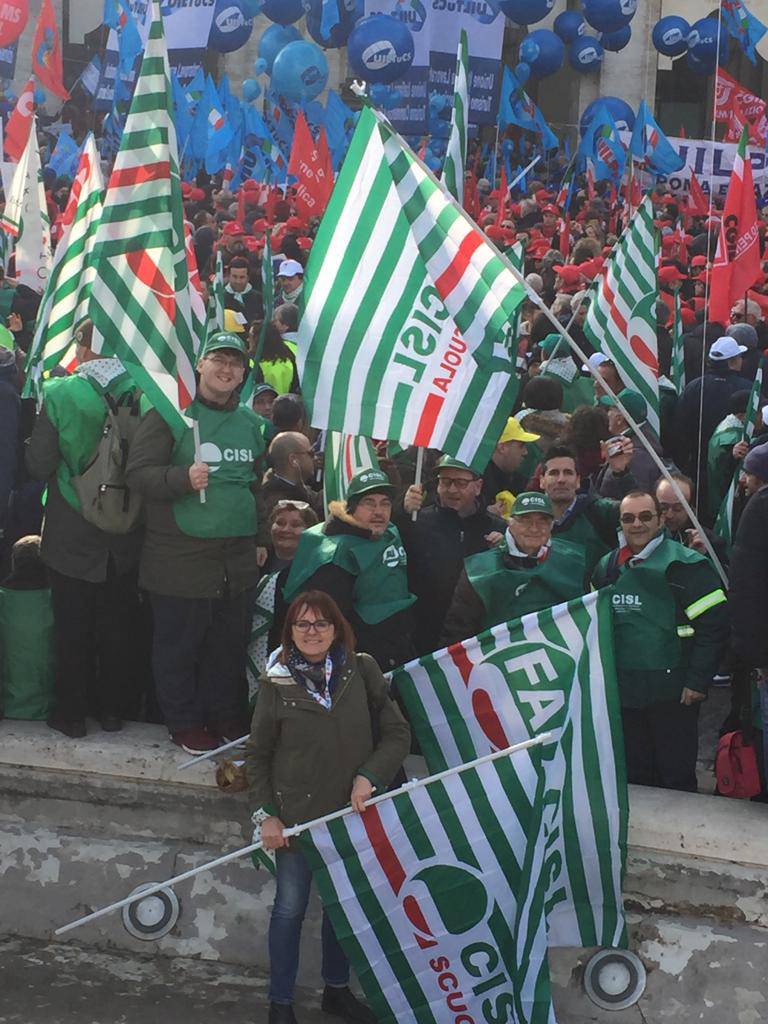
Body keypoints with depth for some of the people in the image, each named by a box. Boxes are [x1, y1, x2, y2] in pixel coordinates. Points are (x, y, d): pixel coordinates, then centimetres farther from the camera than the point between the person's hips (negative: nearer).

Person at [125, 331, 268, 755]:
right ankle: (185, 723, 17)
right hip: (180, 557, -5)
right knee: (179, 644, 3)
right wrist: (183, 479, -26)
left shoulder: (250, 421, 13)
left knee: (230, 644, 12)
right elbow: (138, 472, -11)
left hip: (237, 558, 5)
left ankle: (227, 717, 27)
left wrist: (261, 539, 21)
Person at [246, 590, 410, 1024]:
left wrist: (369, 776, -16)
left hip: (354, 811, 2)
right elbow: (257, 755, 0)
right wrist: (265, 814, -6)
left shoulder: (362, 671, -6)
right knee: (291, 907, 9)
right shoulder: (277, 683, -8)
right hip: (297, 813, -2)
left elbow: (398, 733, -3)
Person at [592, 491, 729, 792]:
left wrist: (698, 680, -15)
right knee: (633, 777, 14)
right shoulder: (607, 567, 10)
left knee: (677, 778, 3)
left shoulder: (684, 564, -9)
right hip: (623, 690, 6)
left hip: (672, 692, -5)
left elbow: (714, 623, -12)